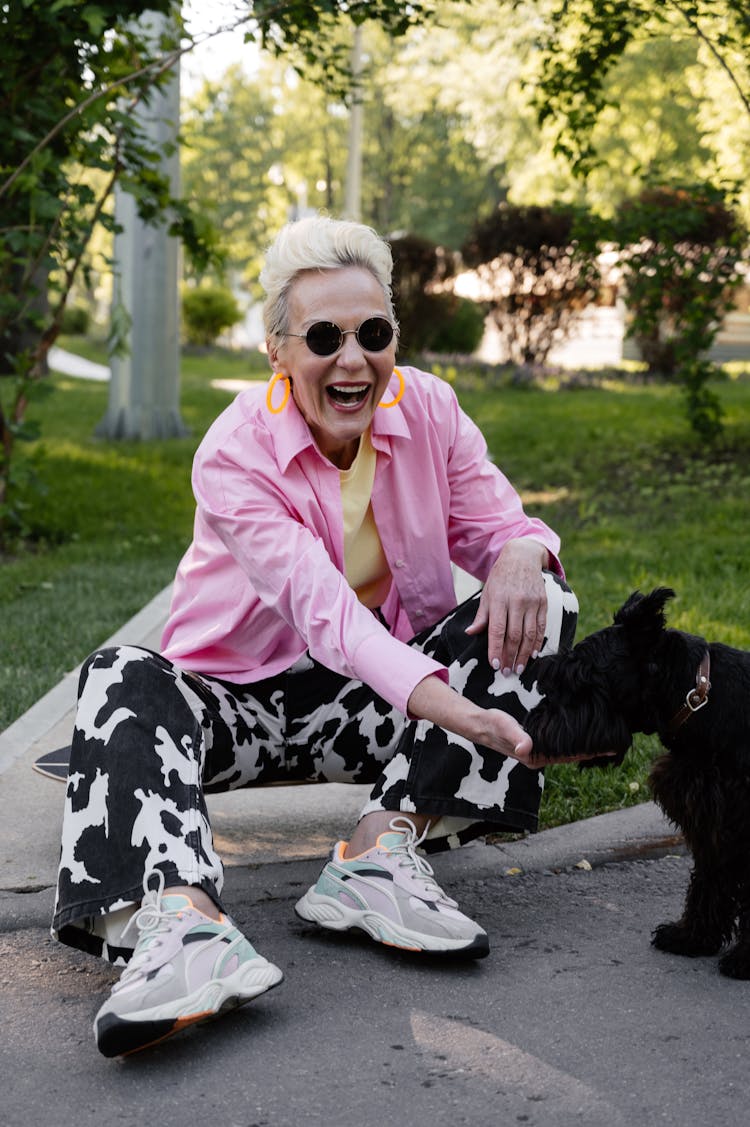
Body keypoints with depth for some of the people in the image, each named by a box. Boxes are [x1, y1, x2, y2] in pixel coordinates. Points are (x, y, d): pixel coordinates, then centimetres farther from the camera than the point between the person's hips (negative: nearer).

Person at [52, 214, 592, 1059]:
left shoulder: (427, 409, -5)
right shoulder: (234, 455, -20)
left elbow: (497, 524, -1)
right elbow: (324, 608, -32)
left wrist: (520, 556, -29)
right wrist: (454, 709, -47)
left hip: (380, 702, 3)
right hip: (244, 697, -3)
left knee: (537, 601, -18)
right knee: (122, 680, -32)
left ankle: (381, 851, -30)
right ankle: (180, 922, -59)